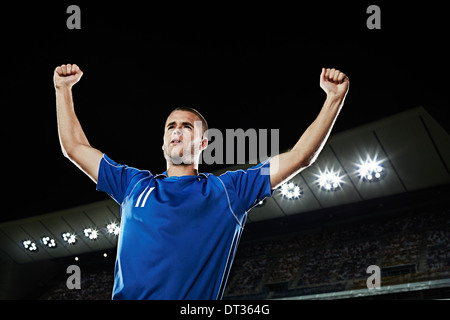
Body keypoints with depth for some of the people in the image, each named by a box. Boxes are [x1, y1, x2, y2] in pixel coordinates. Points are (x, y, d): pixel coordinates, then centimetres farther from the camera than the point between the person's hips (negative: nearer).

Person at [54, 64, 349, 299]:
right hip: (129, 294, 2)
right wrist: (64, 89, 23)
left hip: (197, 296, -1)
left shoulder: (228, 189, 13)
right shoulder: (135, 185, 19)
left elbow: (300, 156, 11)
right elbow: (75, 146, 25)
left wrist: (334, 98, 7)